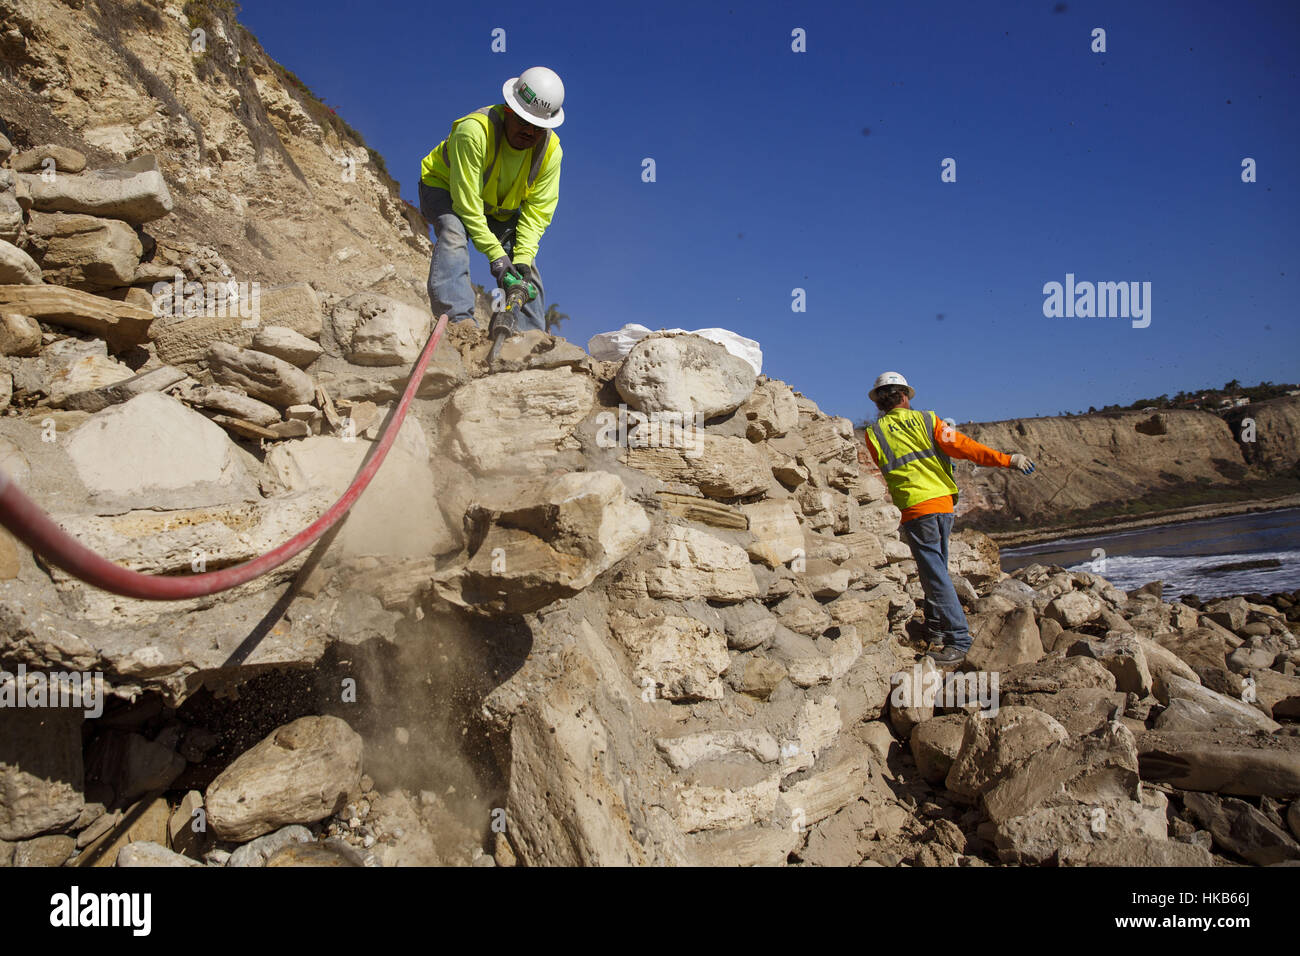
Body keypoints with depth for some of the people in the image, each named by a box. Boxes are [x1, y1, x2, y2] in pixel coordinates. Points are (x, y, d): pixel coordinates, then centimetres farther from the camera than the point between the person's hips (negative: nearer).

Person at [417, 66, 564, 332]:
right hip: (446, 189, -4)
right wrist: (494, 254, -37)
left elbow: (538, 210, -16)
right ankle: (457, 317, -42)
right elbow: (466, 202, -35)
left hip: (502, 208, 5)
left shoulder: (551, 150, -20)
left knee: (526, 267, -6)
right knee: (453, 233, -35)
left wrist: (523, 257, -28)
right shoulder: (474, 130, -35)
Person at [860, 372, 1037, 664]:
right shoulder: (926, 420, 7)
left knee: (934, 573, -5)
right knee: (936, 567, 19)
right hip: (944, 502, 4)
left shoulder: (874, 434, 2)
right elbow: (962, 446, -1)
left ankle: (958, 639, -8)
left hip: (915, 508, -4)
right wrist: (1006, 460, 1)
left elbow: (874, 477, 9)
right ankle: (937, 627, 27)